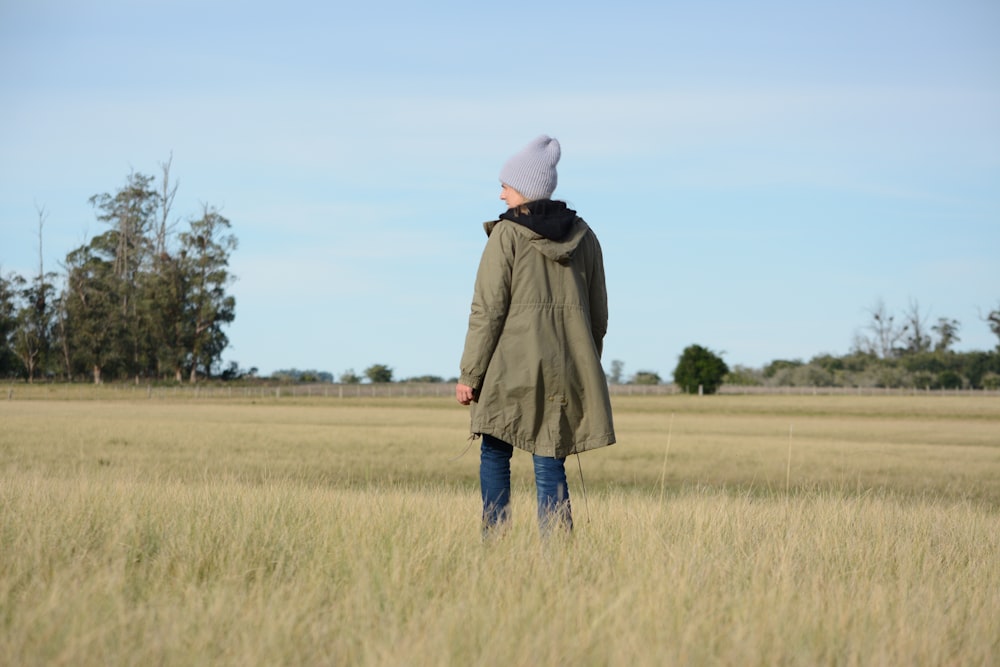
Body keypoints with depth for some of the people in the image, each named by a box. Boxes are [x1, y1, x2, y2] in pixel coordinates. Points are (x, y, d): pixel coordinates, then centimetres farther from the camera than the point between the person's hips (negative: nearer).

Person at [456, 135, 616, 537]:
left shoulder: (507, 235, -7)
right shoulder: (583, 236, 7)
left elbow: (488, 311, -9)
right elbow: (598, 312, 11)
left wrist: (469, 375, -4)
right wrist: (586, 370, 21)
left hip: (512, 366, -3)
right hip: (567, 368, 4)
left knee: (495, 455, 12)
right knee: (550, 464, 5)